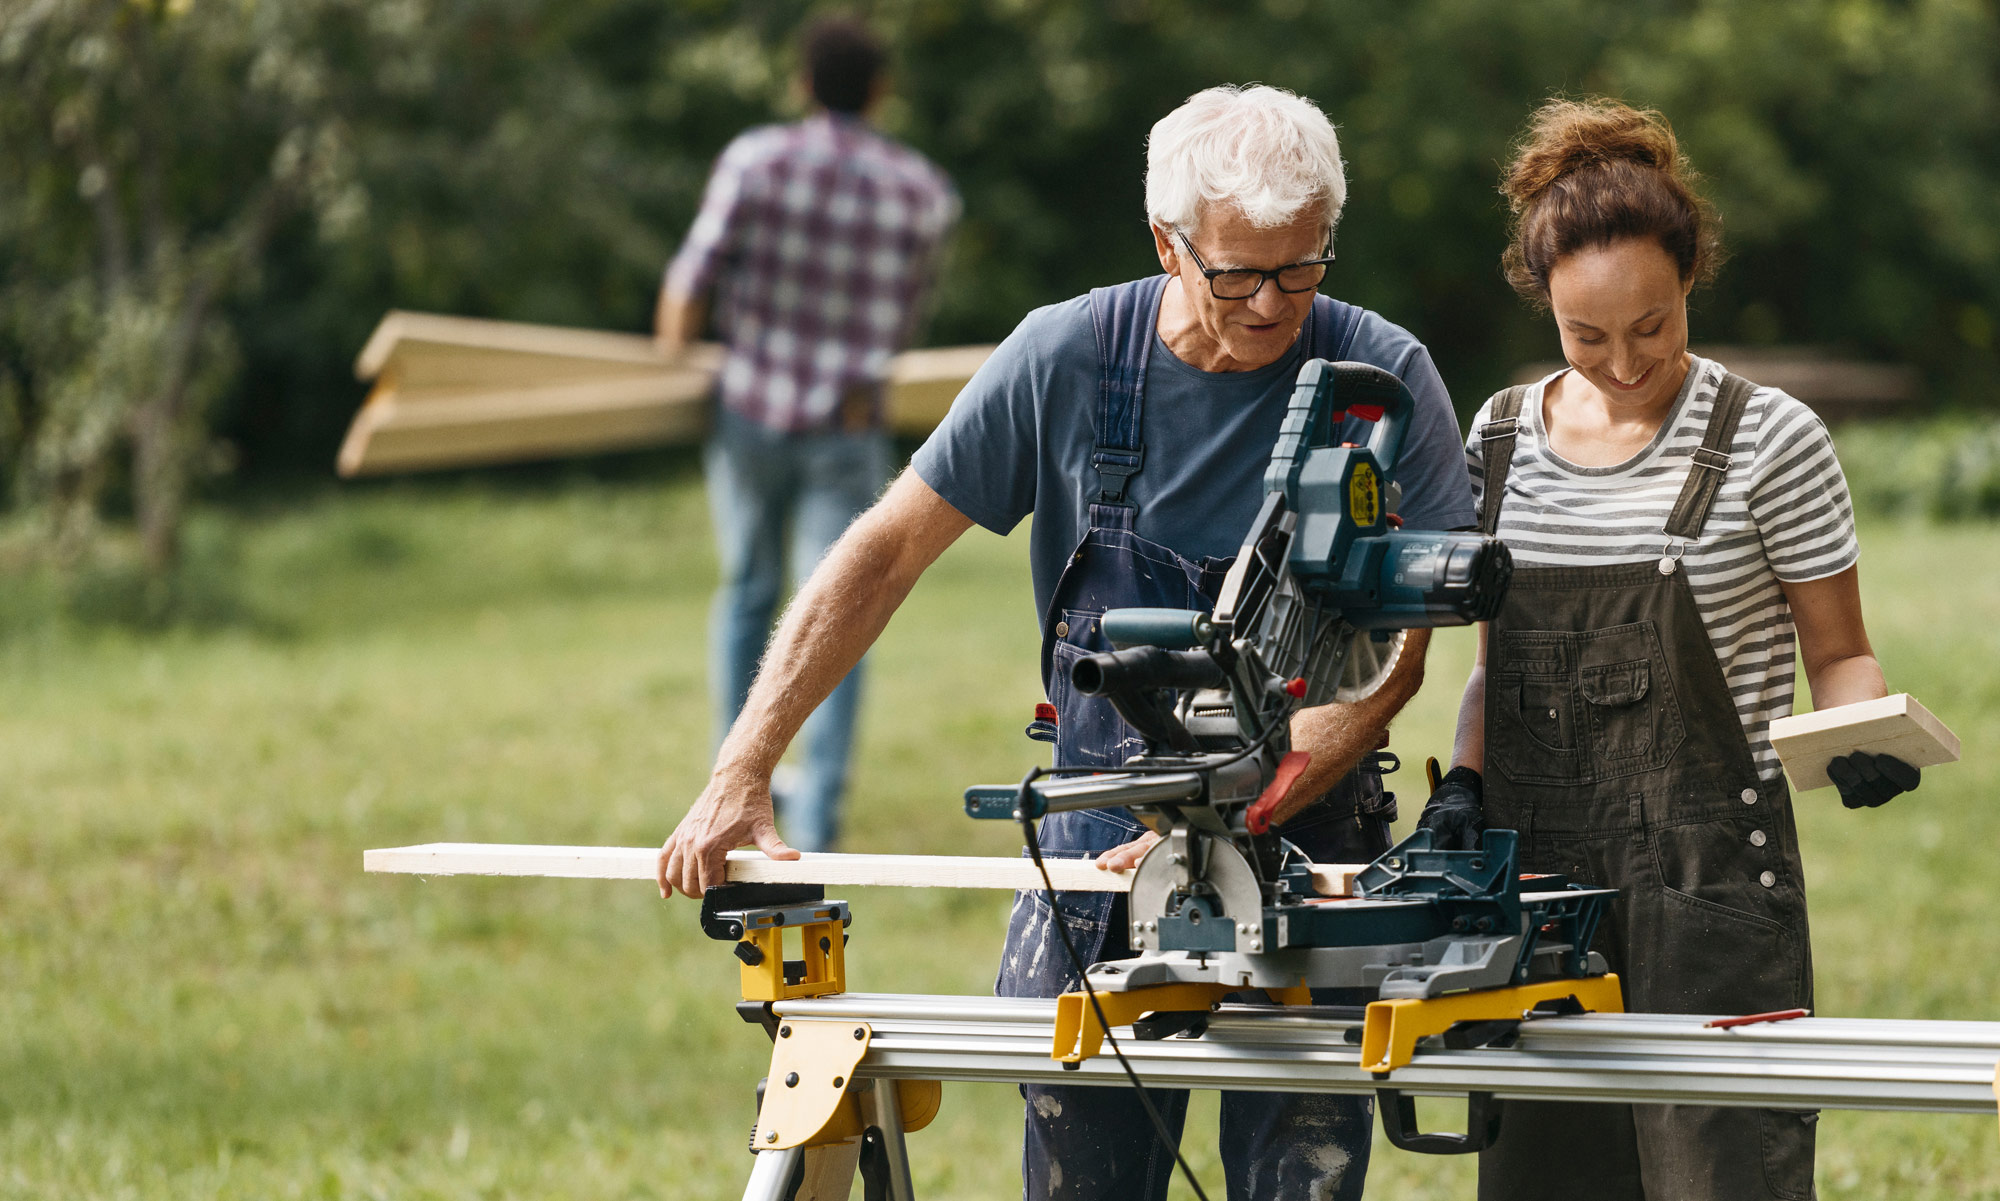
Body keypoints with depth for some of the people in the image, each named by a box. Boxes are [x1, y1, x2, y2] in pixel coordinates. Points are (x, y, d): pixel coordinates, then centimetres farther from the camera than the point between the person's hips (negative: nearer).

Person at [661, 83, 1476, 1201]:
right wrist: (742, 775, -6)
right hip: (1099, 849, 1)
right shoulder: (1067, 357, -5)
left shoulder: (1383, 377, -9)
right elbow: (886, 555, 1)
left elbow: (1391, 659, -10)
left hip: (1307, 846, -1)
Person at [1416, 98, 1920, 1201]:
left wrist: (1861, 738, -18)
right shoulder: (1500, 437, 10)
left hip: (1711, 872, -4)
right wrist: (1465, 781, 2)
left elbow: (1838, 655, 3)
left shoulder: (1767, 442, -4)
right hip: (1539, 873, 4)